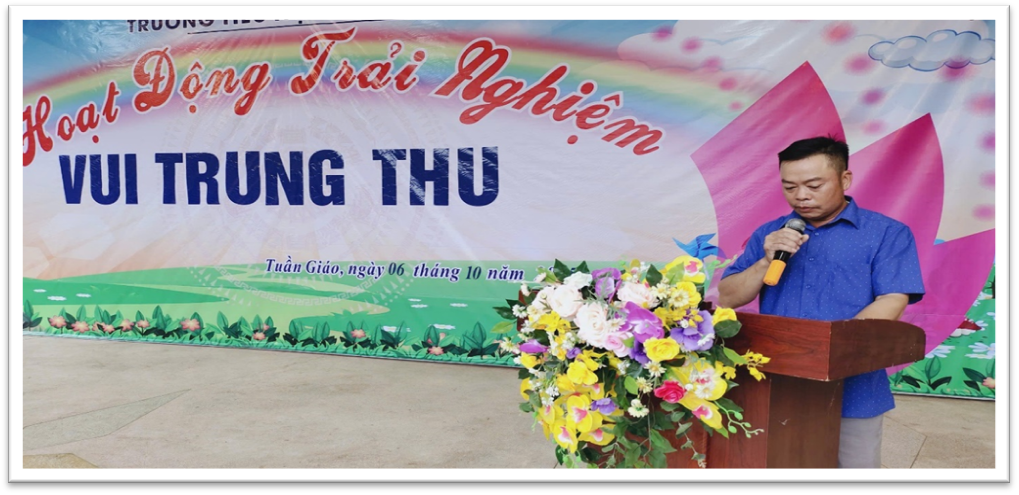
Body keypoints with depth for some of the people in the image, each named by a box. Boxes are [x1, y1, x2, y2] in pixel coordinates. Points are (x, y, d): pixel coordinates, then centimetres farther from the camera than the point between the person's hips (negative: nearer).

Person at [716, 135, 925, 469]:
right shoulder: (768, 235, 8)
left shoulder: (886, 233, -1)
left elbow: (890, 303, -11)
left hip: (851, 390, -3)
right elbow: (728, 299, 4)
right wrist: (766, 261, -12)